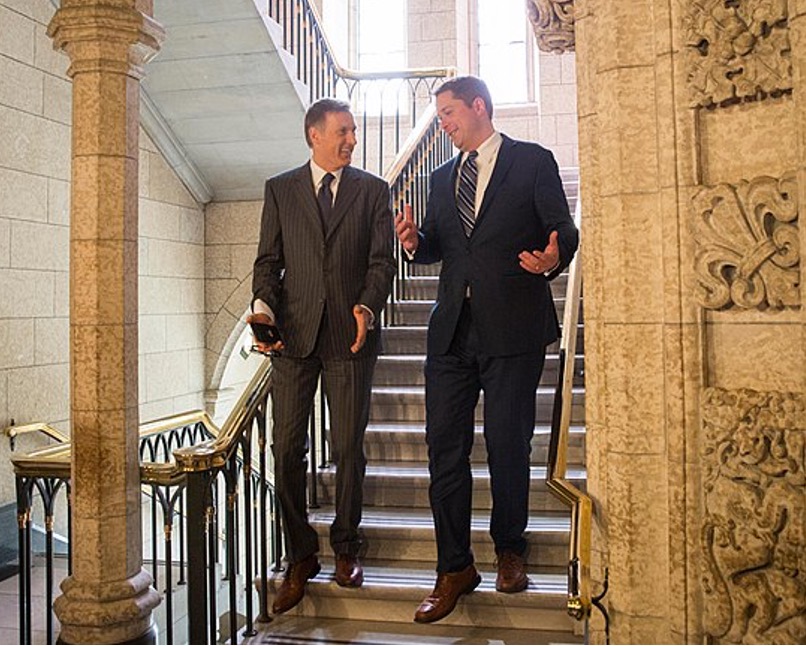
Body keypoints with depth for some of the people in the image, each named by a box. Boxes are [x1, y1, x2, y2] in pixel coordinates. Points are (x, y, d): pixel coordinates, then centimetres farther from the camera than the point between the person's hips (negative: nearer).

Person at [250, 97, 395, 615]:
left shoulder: (373, 189, 9)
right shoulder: (280, 189, 11)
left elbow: (382, 260, 3)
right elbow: (269, 259, 8)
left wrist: (368, 308, -15)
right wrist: (264, 306, -10)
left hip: (350, 336, 0)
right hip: (295, 333, 1)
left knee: (349, 449, 5)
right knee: (288, 450, 1)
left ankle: (346, 548, 23)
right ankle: (301, 557, 15)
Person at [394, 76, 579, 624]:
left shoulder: (533, 161, 4)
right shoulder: (444, 177, 21)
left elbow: (564, 228, -2)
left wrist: (554, 257, -25)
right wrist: (416, 241, -3)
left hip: (513, 329, -4)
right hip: (452, 330, 5)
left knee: (508, 446, 5)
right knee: (444, 447, 1)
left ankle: (510, 550, 27)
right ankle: (455, 569, 12)